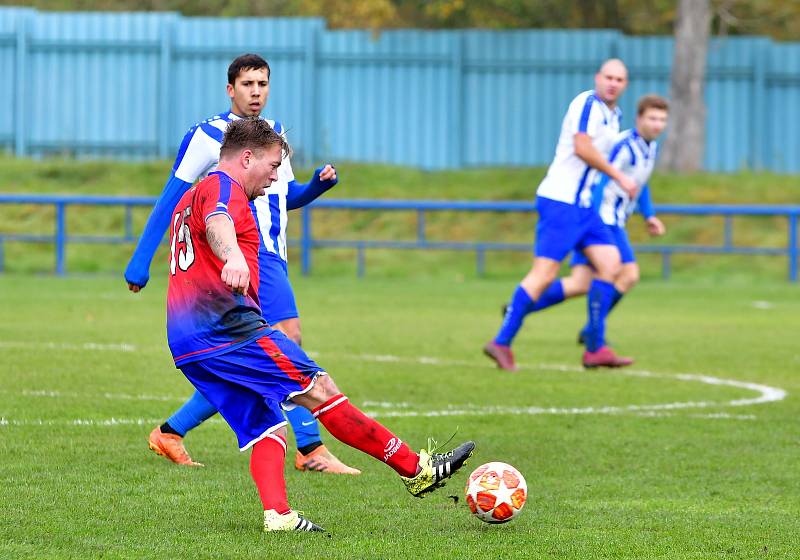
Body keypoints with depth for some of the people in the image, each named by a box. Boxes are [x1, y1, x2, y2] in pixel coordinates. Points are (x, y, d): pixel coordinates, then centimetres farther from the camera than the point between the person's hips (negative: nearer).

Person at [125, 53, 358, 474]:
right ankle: (310, 449, -21)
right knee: (288, 337, -20)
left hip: (272, 259, 8)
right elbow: (170, 201, -1)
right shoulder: (208, 136, -3)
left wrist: (320, 183, 6)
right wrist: (140, 261, -2)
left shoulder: (275, 134, 18)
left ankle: (170, 433, 17)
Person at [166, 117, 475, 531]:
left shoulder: (191, 198, 29)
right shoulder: (223, 188, -4)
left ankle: (277, 515, -14)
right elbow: (218, 223, -27)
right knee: (318, 389, -9)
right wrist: (232, 257, -49)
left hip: (187, 344, 10)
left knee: (267, 426, 5)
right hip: (231, 324, -10)